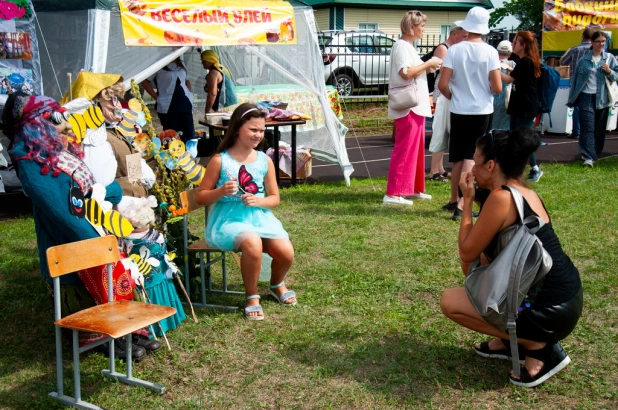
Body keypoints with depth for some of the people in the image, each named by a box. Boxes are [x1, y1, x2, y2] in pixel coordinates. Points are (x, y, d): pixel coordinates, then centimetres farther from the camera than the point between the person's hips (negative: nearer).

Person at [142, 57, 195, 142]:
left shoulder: (181, 64, 16)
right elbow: (145, 81, -4)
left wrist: (190, 94, 11)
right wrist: (157, 97, -8)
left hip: (185, 104, 5)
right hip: (168, 107, -5)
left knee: (189, 136, 2)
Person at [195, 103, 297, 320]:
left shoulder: (265, 161, 7)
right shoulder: (220, 160, -3)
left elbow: (274, 198, 12)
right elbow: (200, 197, 0)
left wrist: (258, 201, -10)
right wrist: (221, 191, -19)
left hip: (260, 218, 4)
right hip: (228, 220, -4)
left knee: (286, 253, -19)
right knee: (253, 244, -36)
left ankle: (277, 284, 21)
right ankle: (252, 296, -8)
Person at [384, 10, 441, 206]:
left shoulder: (409, 46, 18)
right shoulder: (401, 45, -13)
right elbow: (406, 72, -26)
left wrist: (428, 66, 10)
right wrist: (428, 63, -16)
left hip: (416, 106, 11)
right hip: (407, 106, -11)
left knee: (416, 149, 15)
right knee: (404, 149, -10)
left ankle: (414, 189, 24)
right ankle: (393, 193, -8)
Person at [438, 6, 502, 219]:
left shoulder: (454, 50, -7)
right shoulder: (490, 51, -9)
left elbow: (442, 84, -10)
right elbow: (497, 88, -10)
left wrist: (452, 97, 11)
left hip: (459, 111, 2)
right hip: (482, 111, -2)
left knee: (458, 157, 16)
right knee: (471, 158, 2)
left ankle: (454, 200, 28)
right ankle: (461, 204, -7)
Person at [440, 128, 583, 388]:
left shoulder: (501, 197, -20)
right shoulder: (525, 193, 10)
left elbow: (466, 253, -9)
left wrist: (467, 200, -3)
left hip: (550, 310, -9)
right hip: (563, 296, 10)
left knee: (450, 302, -2)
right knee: (478, 264, 21)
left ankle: (540, 348, 1)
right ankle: (511, 341, 22)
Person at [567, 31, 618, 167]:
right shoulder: (583, 60, 3)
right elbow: (576, 79, 6)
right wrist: (572, 98, 5)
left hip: (602, 98, 2)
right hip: (586, 97, -2)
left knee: (599, 127, 8)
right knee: (588, 127, -8)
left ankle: (595, 154, 21)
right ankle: (588, 157, -12)